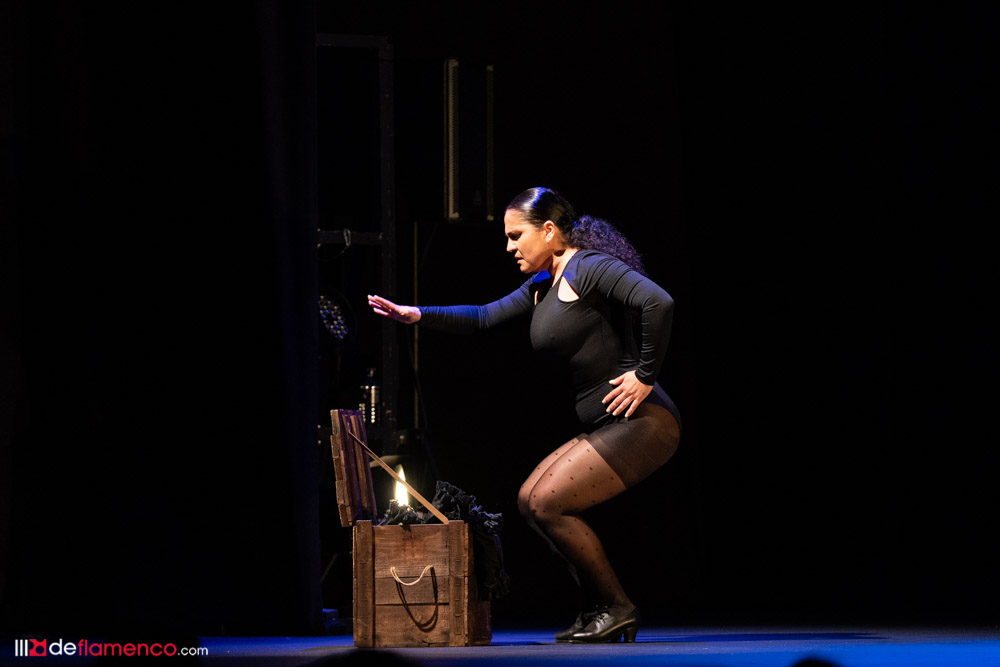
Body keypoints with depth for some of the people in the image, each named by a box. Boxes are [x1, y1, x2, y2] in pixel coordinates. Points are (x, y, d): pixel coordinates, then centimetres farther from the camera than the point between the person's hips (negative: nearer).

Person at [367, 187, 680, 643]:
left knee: (548, 504, -13)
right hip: (607, 429, 10)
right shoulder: (541, 287, 17)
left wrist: (646, 374, -21)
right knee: (530, 500, 9)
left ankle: (616, 610, -3)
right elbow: (483, 318, 23)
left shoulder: (590, 269, -12)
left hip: (643, 421, -10)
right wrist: (415, 314, 12)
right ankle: (599, 611, 10)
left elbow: (659, 303, -26)